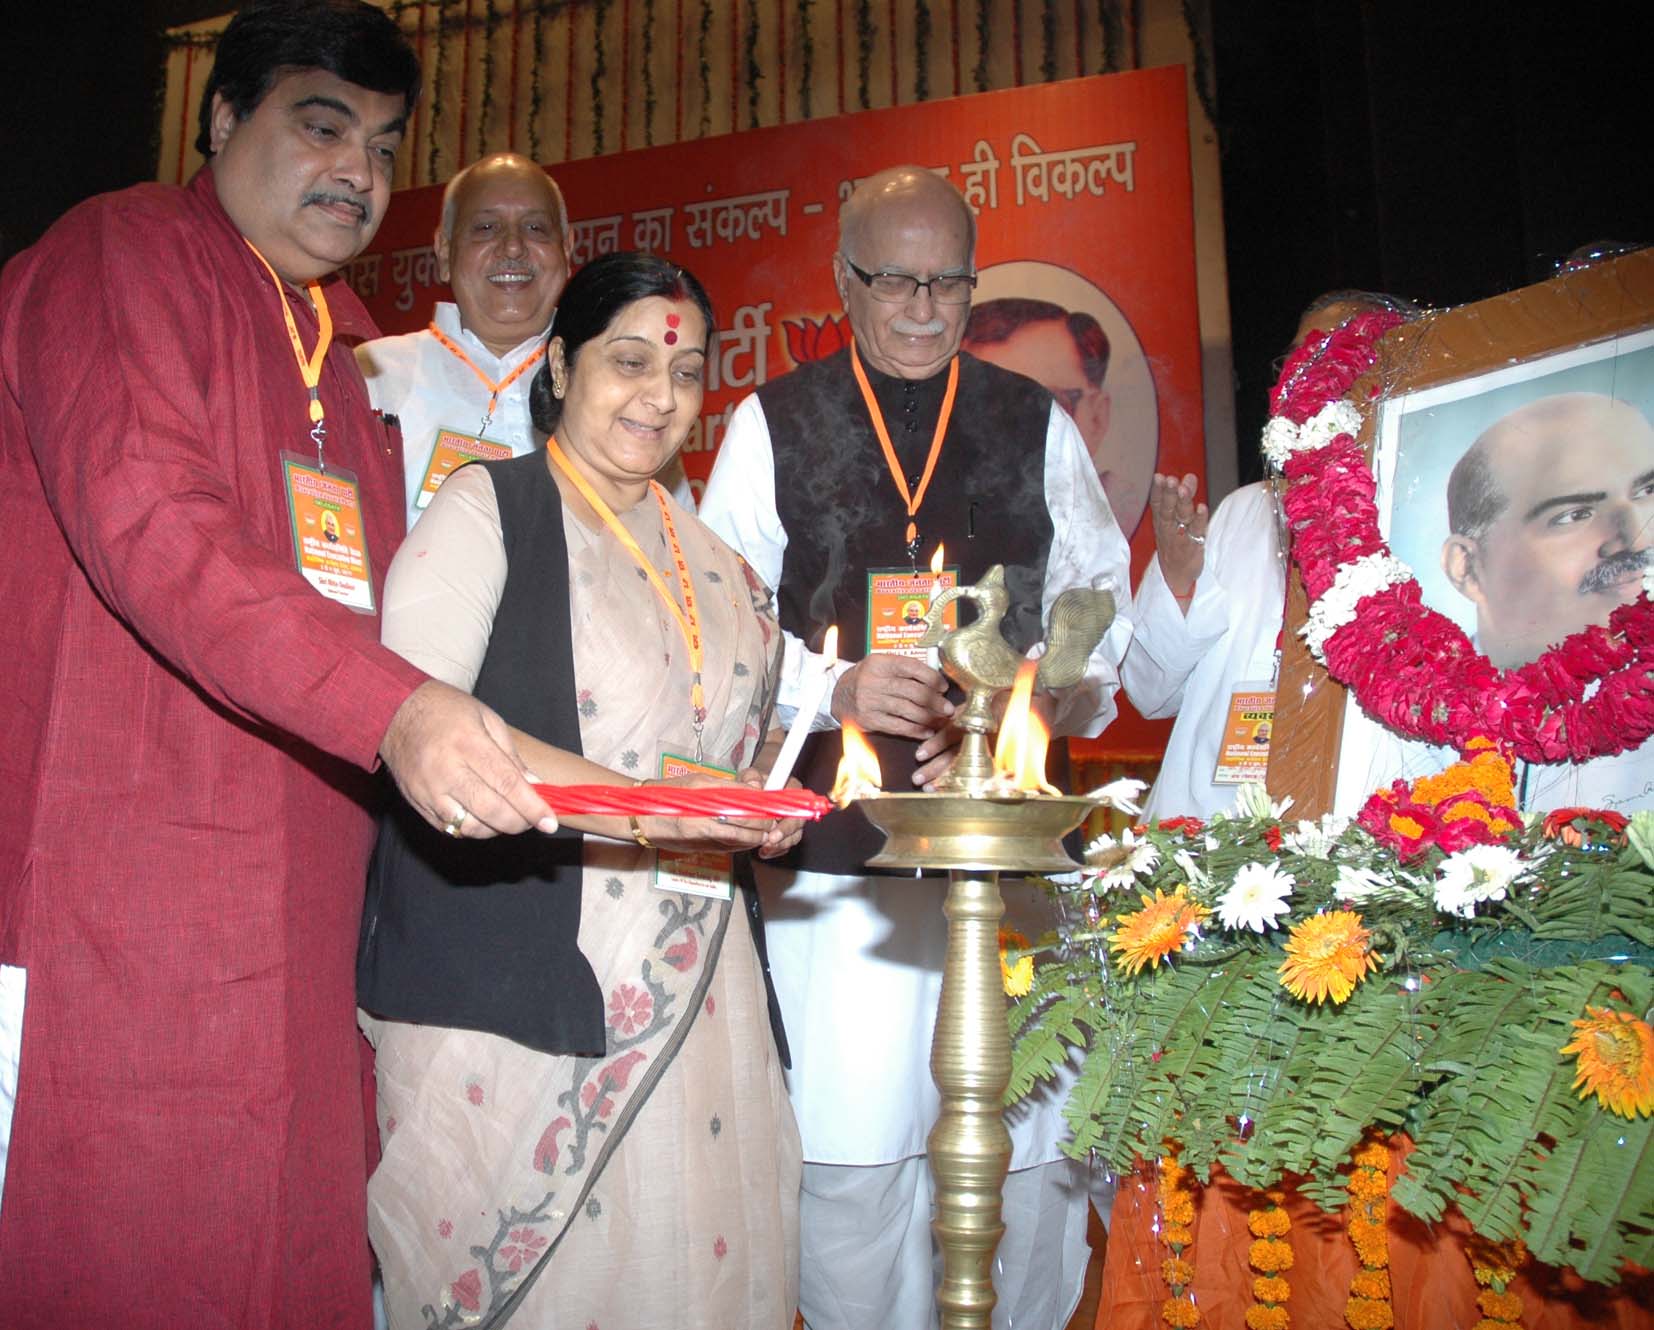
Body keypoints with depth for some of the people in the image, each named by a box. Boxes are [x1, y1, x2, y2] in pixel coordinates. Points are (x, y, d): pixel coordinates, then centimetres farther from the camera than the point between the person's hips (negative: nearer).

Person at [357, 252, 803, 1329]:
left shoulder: (713, 563, 17)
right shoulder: (491, 509, -2)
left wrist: (762, 817, 6)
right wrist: (622, 804, -24)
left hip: (691, 996, 6)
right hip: (511, 985, -5)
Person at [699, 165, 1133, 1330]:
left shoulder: (1038, 424, 14)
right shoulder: (773, 424, 10)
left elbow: (1097, 618, 10)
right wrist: (836, 690, -14)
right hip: (836, 838, -1)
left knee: (1032, 1143, 3)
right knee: (850, 1145, 1)